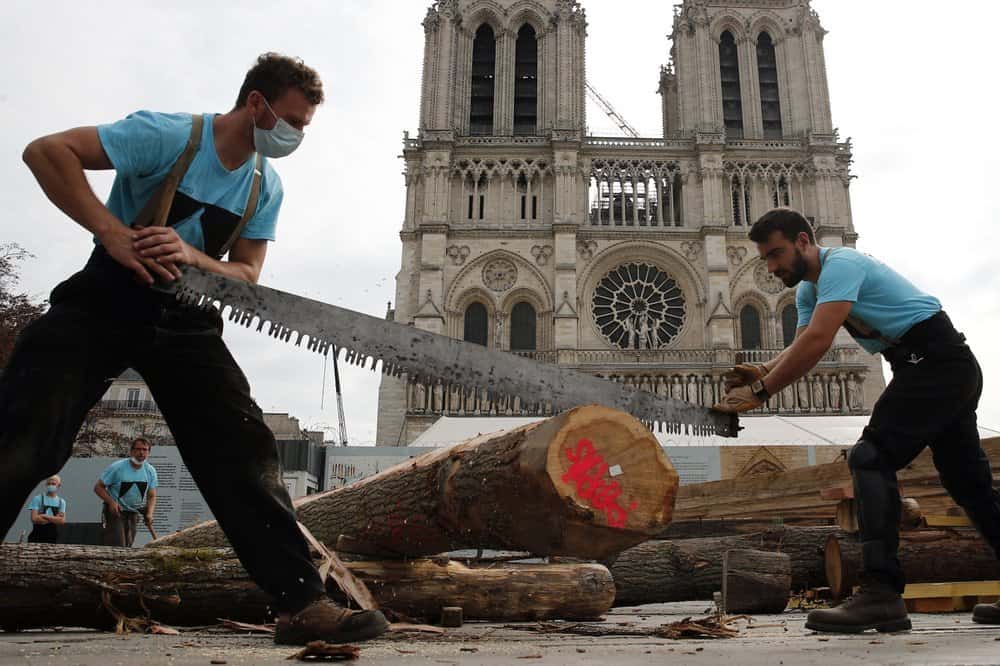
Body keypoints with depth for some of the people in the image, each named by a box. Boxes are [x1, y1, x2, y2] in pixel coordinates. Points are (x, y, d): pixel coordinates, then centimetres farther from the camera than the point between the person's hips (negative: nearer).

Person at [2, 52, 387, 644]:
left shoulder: (267, 186, 4)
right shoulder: (170, 135, -15)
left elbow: (247, 276, 2)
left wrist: (192, 256, -20)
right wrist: (113, 233, -27)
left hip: (187, 322, 5)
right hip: (102, 305, -4)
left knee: (246, 452, -8)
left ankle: (303, 604, -9)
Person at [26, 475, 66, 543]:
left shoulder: (61, 502, 9)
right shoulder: (37, 499, 0)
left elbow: (62, 521, -3)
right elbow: (34, 519, -11)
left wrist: (45, 516, -12)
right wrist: (55, 519, -8)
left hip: (54, 539, 3)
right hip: (37, 538, -3)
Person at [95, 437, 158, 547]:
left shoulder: (150, 471, -2)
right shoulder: (117, 467, -15)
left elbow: (151, 496, 4)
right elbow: (98, 487, -8)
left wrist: (149, 513, -15)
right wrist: (111, 502, -24)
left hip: (133, 514, 5)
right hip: (115, 512, -5)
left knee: (127, 547, 12)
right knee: (117, 546, -17)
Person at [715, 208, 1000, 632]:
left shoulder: (840, 263, -17)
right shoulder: (808, 290, 14)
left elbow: (817, 342, -29)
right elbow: (801, 346, 3)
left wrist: (758, 393, -28)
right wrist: (762, 373, -16)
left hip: (935, 359, -11)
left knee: (870, 458, -19)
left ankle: (881, 594, -24)